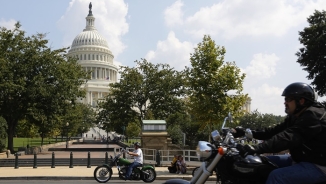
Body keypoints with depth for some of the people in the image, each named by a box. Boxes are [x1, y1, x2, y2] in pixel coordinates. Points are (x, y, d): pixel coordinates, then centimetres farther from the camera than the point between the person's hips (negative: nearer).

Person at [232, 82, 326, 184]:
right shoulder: (295, 116, 12)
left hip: (318, 165, -10)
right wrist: (247, 132, -4)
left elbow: (289, 137, -35)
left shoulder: (313, 116, -21)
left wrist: (258, 148, -45)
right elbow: (276, 130, 7)